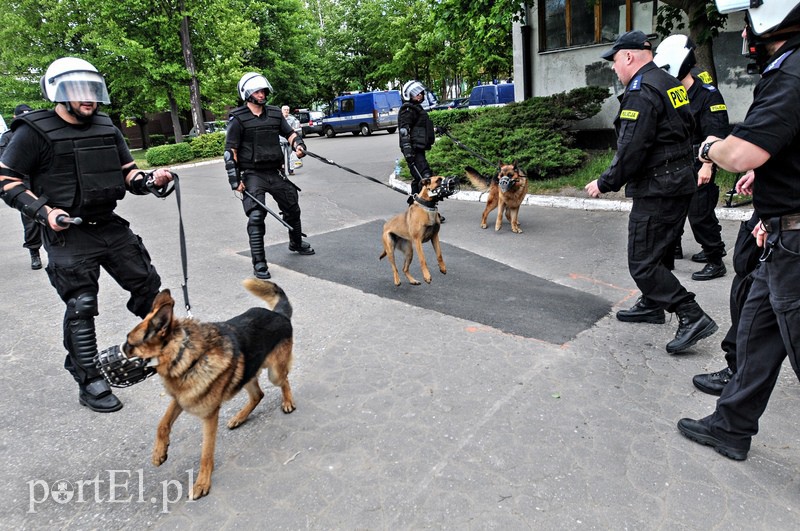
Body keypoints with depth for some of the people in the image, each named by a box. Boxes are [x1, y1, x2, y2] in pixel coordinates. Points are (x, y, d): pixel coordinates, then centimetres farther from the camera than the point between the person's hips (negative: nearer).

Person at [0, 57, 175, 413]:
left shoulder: (107, 128, 9)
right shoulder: (35, 131, -7)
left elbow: (127, 172, 15)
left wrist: (149, 182, -7)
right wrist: (44, 212, -18)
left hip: (110, 226, 6)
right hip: (68, 234, -5)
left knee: (148, 285, 8)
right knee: (81, 308, -2)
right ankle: (89, 384, 11)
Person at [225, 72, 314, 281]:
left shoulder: (275, 113, 7)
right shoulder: (238, 119, -8)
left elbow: (289, 133, 16)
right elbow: (230, 151, -8)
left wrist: (298, 145, -7)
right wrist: (235, 179, -14)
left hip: (275, 172, 6)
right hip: (253, 175, -5)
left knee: (292, 209, 16)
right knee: (256, 216, -14)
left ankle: (296, 243, 43)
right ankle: (259, 263, -5)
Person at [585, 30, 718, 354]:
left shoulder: (641, 93, -17)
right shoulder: (671, 85, 14)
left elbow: (631, 151, -23)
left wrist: (605, 184, -11)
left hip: (656, 192, -10)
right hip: (680, 185, 10)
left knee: (643, 262, -6)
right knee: (654, 253, 22)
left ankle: (693, 318, -5)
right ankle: (652, 305, 36)